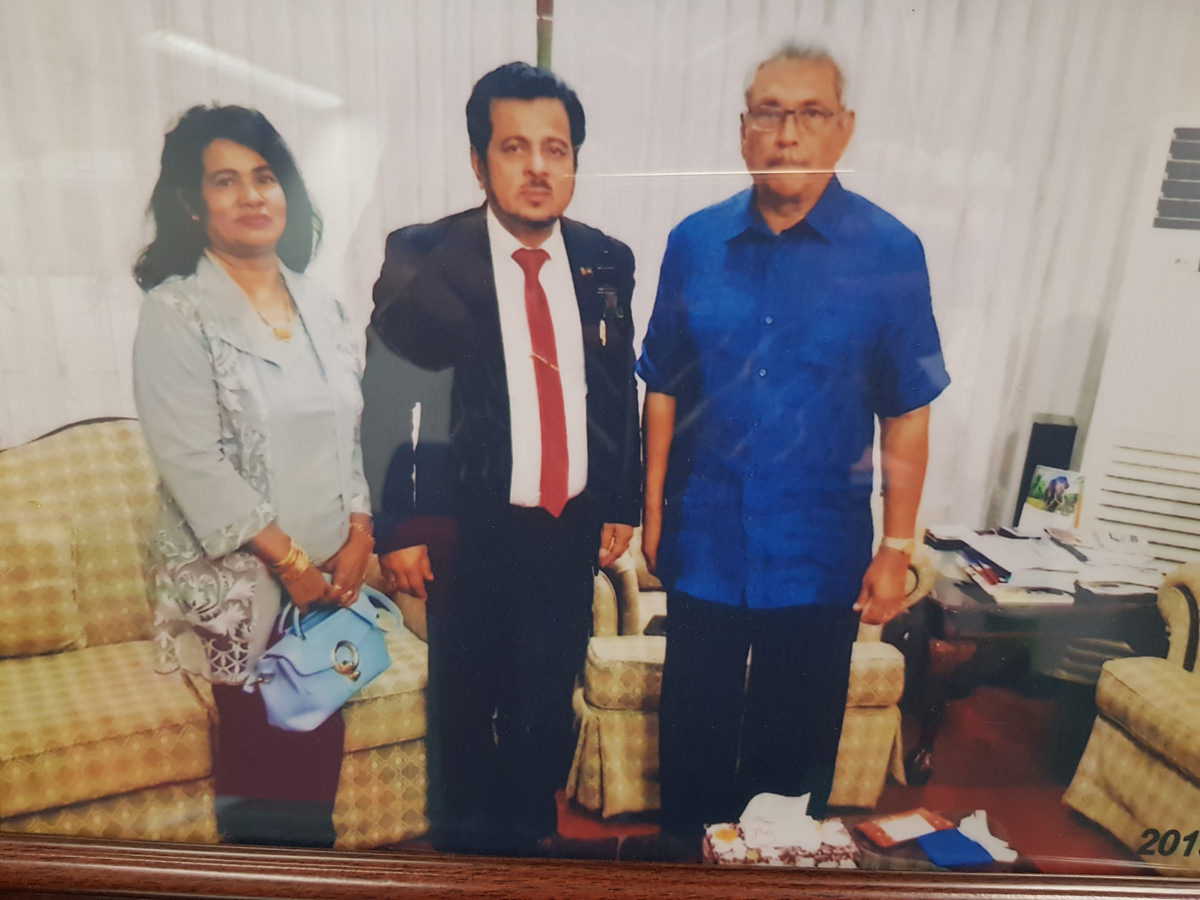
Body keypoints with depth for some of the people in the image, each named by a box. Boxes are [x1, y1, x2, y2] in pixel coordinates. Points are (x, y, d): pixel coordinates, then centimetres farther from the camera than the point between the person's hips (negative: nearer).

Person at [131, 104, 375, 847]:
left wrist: (359, 538, -2)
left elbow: (354, 432, 9)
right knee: (263, 747, 2)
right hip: (237, 578, -5)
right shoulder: (174, 312, -7)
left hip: (328, 574, 5)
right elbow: (194, 462, -14)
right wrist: (288, 559, -14)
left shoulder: (322, 308, 10)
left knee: (322, 741, 8)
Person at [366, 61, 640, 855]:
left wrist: (621, 506, 9)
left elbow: (620, 391, 8)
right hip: (471, 530, -3)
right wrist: (398, 527, -9)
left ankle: (531, 834, 44)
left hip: (572, 526, 3)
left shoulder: (606, 263, 2)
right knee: (466, 706, 16)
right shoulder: (423, 258, -10)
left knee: (548, 704, 18)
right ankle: (464, 840, 43)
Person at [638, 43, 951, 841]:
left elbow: (907, 413, -5)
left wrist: (897, 548, -4)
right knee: (695, 730, 18)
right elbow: (663, 387, 3)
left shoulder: (890, 251, -8)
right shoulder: (694, 242, -3)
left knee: (797, 742, 19)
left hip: (819, 555, -1)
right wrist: (653, 507, 5)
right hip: (705, 541, 2)